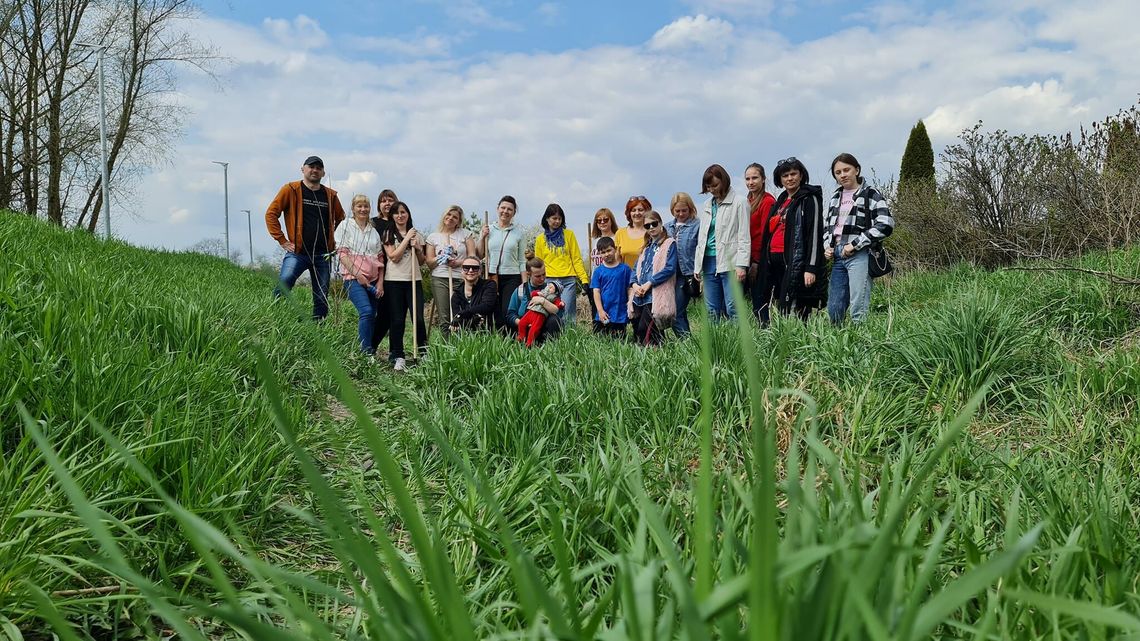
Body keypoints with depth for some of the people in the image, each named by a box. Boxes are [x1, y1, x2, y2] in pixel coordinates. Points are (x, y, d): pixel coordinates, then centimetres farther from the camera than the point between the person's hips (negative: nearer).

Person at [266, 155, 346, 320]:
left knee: (322, 299, 5)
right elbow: (271, 214, 0)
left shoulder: (330, 195, 12)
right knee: (283, 286, -24)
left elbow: (341, 219, 26)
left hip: (323, 255, 4)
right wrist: (282, 241, -4)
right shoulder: (291, 189, 1)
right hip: (298, 252, -4)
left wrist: (335, 241, 16)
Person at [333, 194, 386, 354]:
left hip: (373, 280, 5)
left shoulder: (374, 231, 18)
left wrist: (381, 282, 4)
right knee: (367, 311, -23)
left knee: (371, 317, 1)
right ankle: (367, 352, -20)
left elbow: (380, 258, 15)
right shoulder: (345, 225, 6)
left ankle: (370, 351, 9)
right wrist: (358, 274, -12)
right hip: (353, 277, -5)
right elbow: (342, 253, -3)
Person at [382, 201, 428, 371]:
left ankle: (424, 351, 9)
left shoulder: (416, 234, 15)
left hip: (414, 280, 2)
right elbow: (394, 257, -8)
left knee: (418, 318, -8)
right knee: (397, 320, -1)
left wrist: (418, 248, -2)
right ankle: (398, 357, 7)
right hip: (394, 281, -2)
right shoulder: (388, 234, 5)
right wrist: (407, 239, -8)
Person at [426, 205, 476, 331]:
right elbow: (429, 261, 8)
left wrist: (459, 262, -12)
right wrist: (440, 258, -10)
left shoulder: (465, 234, 10)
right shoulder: (433, 236, 12)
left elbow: (472, 256, 4)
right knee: (443, 318, -5)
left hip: (461, 279, -1)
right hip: (440, 279, 1)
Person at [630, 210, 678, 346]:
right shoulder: (646, 247, 23)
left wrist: (649, 284, -15)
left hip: (656, 295, -8)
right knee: (637, 334, 4)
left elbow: (670, 268, -11)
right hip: (639, 296, 8)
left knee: (644, 330, -19)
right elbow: (636, 269, 19)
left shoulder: (669, 244, 1)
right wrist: (635, 284, -2)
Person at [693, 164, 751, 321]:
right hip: (709, 261, 6)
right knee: (712, 312, 5)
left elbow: (744, 237, -6)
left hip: (729, 262, -6)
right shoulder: (708, 205, 18)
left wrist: (741, 265, -13)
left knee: (732, 310, -9)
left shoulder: (739, 203, -2)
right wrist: (697, 265, 15)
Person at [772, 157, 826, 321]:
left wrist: (811, 268, -18)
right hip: (779, 262, 7)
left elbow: (815, 235, -10)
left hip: (798, 262, -7)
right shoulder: (781, 201, 20)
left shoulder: (809, 199, -3)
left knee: (792, 311, -14)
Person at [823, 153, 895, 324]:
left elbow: (885, 225, -11)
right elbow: (827, 226, 28)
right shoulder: (835, 197, 18)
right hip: (837, 256, 6)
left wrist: (854, 244, -13)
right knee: (834, 309, 6)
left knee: (858, 310, -10)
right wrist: (827, 246, 8)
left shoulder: (870, 194, -1)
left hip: (860, 255, -6)